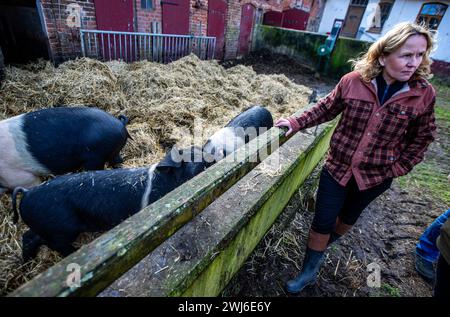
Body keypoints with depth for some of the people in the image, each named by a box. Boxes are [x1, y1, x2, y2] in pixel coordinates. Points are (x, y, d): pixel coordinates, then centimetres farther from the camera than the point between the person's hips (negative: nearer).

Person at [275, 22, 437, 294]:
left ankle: (322, 246, 55)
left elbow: (423, 137, 3)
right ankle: (310, 271, 30)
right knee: (323, 222, 6)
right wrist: (297, 123, -6)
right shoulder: (353, 81, -12)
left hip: (376, 176, 2)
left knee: (348, 217, 23)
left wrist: (399, 167, -3)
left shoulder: (424, 94, -9)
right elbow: (326, 108, 2)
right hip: (338, 167, -1)